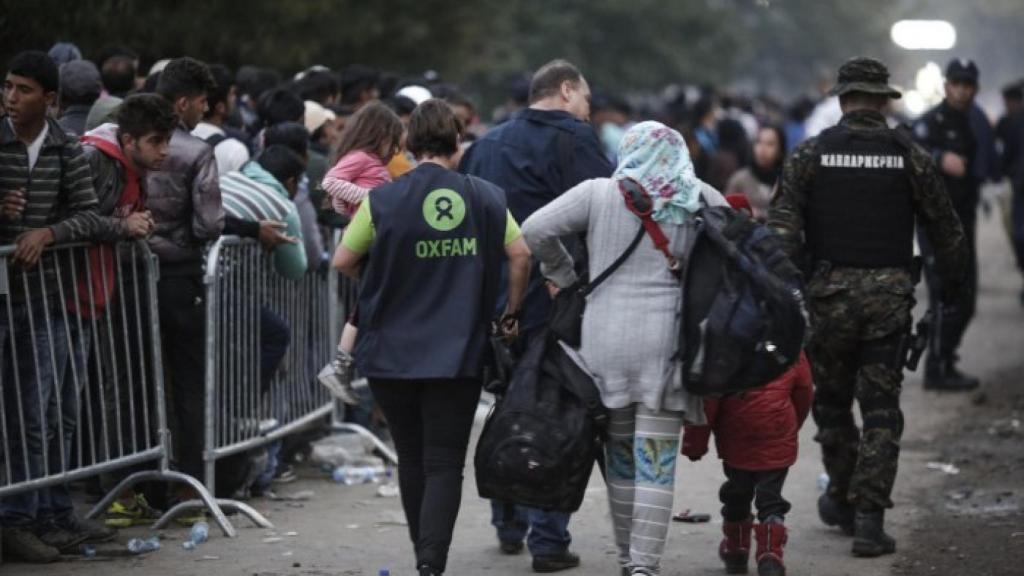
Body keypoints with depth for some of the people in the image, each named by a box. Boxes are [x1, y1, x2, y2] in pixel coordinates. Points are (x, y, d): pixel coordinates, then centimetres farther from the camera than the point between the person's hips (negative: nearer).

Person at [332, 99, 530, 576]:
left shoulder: (382, 201, -6)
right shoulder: (486, 198, -1)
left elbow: (343, 262, 0)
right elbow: (520, 256, 3)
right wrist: (512, 312, 17)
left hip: (393, 352, 0)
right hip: (459, 354, 0)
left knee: (412, 460, 16)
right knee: (445, 464, 1)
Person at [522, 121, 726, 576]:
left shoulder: (599, 193, 3)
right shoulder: (703, 200, 6)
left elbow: (535, 231, -2)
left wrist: (565, 277, 10)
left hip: (606, 342, 1)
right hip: (668, 345, -1)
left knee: (621, 458, 14)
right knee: (657, 464, -2)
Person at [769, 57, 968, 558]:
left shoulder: (810, 154, 0)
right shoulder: (909, 155, 1)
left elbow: (783, 228, -7)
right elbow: (944, 228, 8)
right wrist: (952, 277, 25)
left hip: (829, 293, 0)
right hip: (890, 295, 0)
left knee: (830, 400, 18)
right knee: (881, 409, 3)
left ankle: (841, 498, 31)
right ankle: (869, 517, -4)